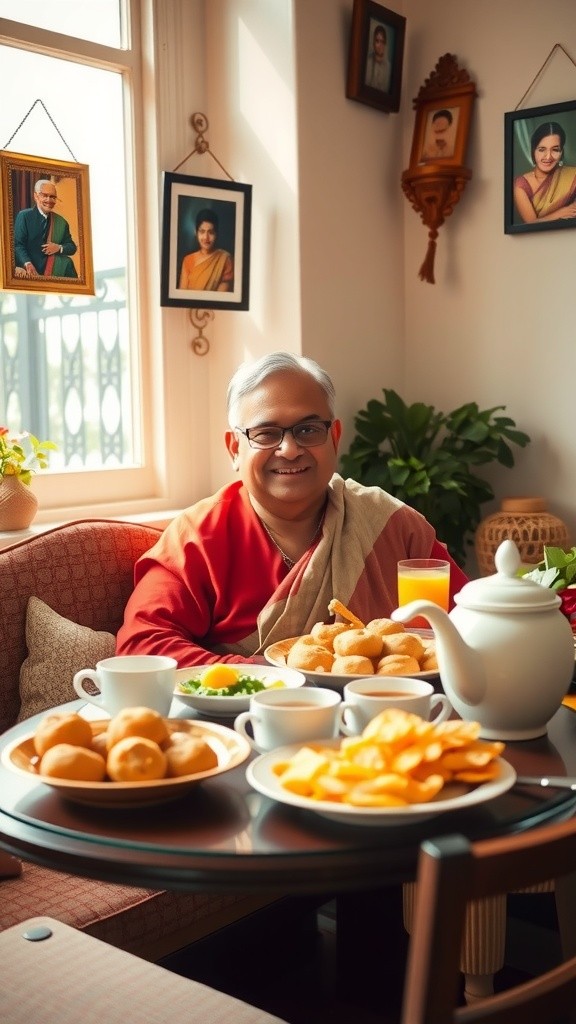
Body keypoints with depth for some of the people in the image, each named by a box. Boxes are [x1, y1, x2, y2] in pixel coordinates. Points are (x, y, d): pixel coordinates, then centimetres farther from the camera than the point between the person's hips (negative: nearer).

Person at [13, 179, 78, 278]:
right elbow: (18, 245, -8)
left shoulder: (61, 222, 14)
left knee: (67, 263, -23)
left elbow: (72, 247, 16)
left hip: (54, 272, 3)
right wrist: (28, 264, -27)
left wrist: (59, 248, -8)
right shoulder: (24, 216, 1)